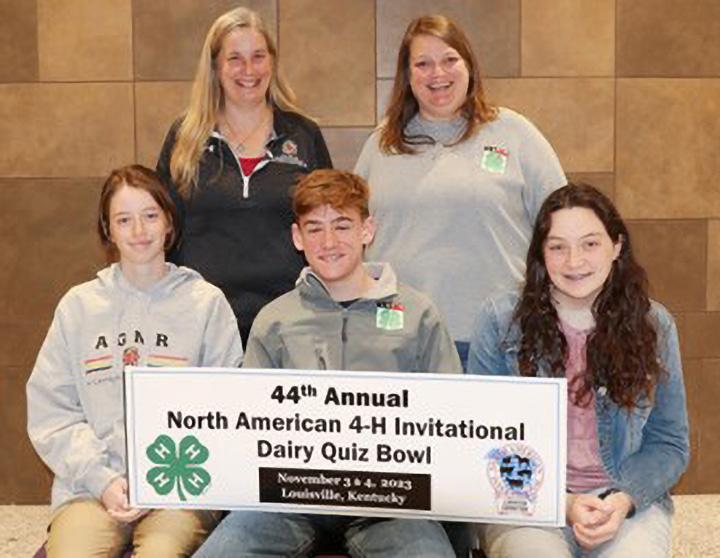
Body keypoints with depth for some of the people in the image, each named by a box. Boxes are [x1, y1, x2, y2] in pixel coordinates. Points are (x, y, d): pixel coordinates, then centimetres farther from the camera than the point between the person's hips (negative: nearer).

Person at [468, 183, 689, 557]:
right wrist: (561, 503, -13)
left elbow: (669, 444, 7)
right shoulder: (500, 320, -2)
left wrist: (623, 500, -12)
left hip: (630, 502, 1)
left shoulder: (653, 325, 3)